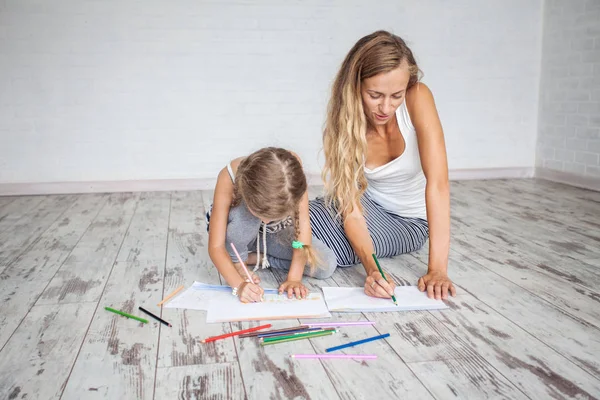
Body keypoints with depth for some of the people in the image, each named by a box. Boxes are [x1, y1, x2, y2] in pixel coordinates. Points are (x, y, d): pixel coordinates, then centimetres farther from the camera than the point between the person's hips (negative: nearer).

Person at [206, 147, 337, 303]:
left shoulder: (291, 166, -36)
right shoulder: (229, 178, -38)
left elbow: (303, 223, -32)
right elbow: (216, 246, -34)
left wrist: (294, 278, -36)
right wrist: (240, 284, -47)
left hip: (275, 232, 2)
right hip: (237, 234, -2)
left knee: (327, 264, -19)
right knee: (245, 213, -39)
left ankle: (257, 258, -3)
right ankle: (237, 262, -10)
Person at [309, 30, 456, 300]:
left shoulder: (418, 98, -28)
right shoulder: (342, 124, -22)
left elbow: (437, 182, -34)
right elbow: (351, 209, -25)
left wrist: (437, 270, -40)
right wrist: (372, 269, -43)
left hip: (410, 219, -1)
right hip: (368, 204, 2)